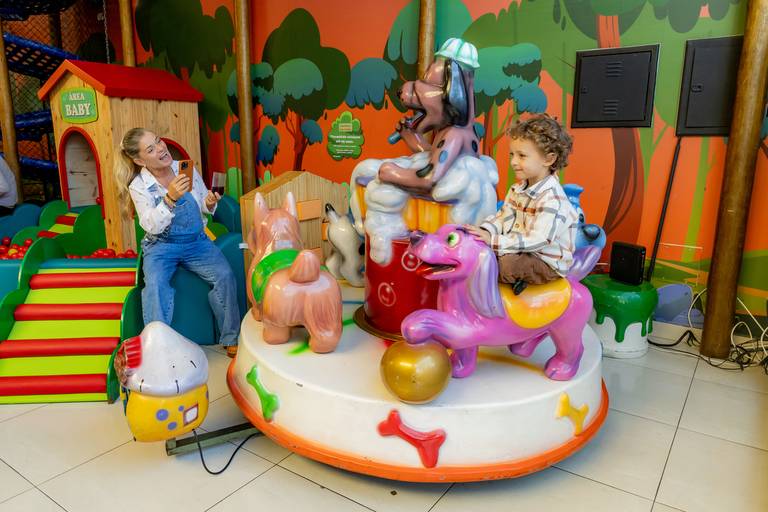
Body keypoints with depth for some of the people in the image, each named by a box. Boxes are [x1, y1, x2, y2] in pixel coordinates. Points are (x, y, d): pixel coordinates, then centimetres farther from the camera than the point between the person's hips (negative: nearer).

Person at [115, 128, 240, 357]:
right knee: (155, 284, -32)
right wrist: (170, 198, -31)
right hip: (161, 246, -1)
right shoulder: (138, 186, -6)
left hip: (196, 241, 2)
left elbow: (203, 208, 12)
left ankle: (231, 340, -9)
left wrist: (209, 204, -13)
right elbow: (152, 226, -16)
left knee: (224, 275, -23)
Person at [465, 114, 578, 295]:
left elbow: (538, 240, -32)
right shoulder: (518, 188, 4)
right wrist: (486, 231, -14)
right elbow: (503, 216, 8)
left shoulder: (552, 199, -26)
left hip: (547, 263, -8)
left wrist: (494, 241, -35)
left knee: (508, 263, -32)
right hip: (519, 251, 8)